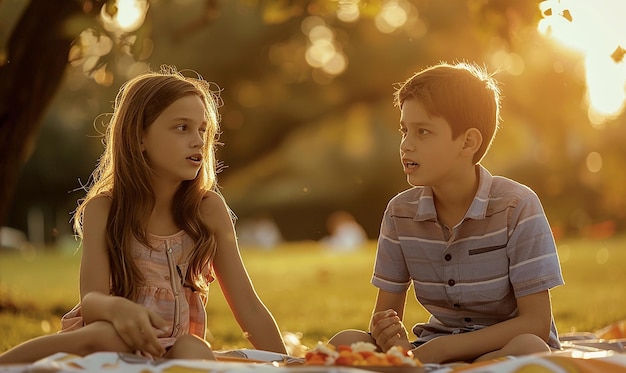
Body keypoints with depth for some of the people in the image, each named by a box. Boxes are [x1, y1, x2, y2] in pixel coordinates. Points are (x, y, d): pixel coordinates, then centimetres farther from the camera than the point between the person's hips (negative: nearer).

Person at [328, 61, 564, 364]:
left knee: (528, 348, -38)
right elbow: (384, 313, 5)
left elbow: (536, 322, -16)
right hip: (432, 350, 3)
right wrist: (386, 335, -21)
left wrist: (439, 349, -23)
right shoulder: (401, 213, 0)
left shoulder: (517, 207, -13)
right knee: (344, 342, -21)